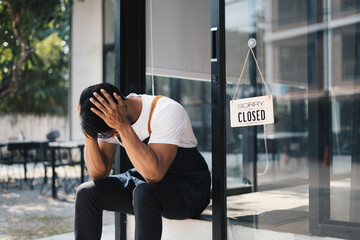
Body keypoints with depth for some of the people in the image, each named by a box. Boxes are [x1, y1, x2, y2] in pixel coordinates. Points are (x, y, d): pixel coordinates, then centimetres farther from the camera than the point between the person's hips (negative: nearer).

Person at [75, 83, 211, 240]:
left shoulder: (167, 112, -26)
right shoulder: (110, 124, -6)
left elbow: (154, 175, -36)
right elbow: (98, 173, -8)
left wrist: (122, 126, -38)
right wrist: (88, 131, -21)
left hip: (188, 188, -6)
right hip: (144, 182, 7)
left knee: (144, 193, -37)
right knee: (86, 192, -10)